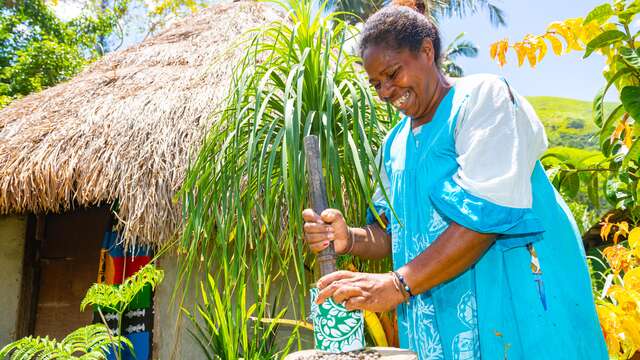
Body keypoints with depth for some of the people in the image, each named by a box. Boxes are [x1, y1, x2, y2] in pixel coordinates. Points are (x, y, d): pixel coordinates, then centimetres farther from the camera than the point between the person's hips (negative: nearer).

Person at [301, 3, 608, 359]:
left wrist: (398, 284, -26)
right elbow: (393, 233, 12)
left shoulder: (482, 95, -10)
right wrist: (350, 239, -9)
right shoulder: (394, 145, 10)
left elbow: (488, 210, -22)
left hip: (515, 308, -5)